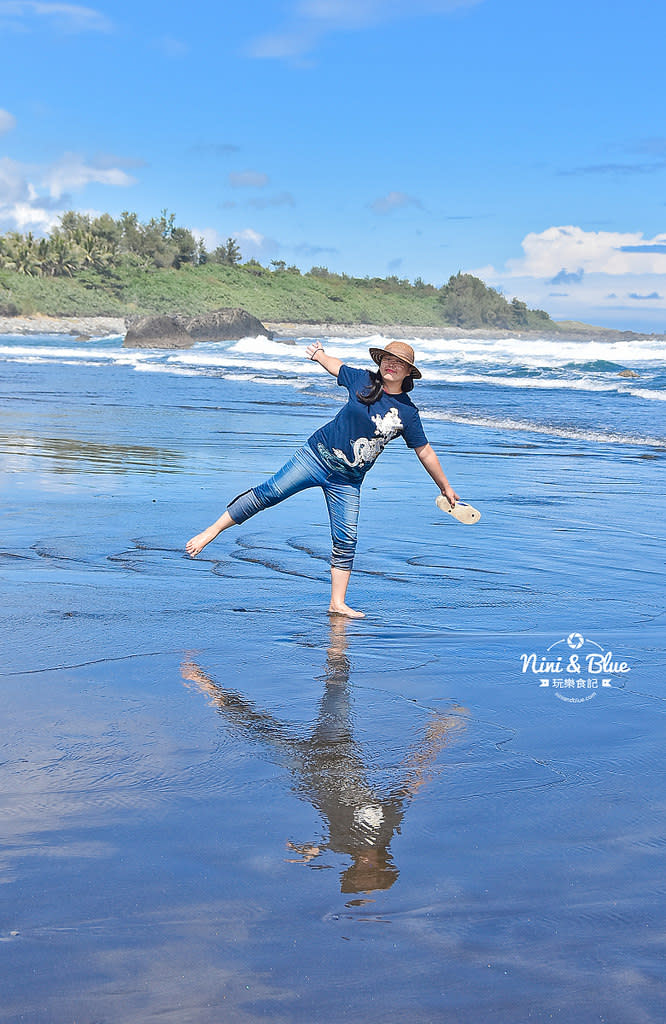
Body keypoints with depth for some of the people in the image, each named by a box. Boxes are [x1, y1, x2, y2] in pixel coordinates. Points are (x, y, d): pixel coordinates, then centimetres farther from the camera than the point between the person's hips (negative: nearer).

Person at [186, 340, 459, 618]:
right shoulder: (363, 380, 0)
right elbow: (334, 365, 20)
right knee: (269, 492, -15)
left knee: (345, 542, -2)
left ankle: (337, 604, 8)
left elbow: (425, 452, 9)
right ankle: (212, 531, -10)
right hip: (318, 454, -1)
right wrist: (320, 354, 4)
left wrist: (445, 486, 12)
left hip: (347, 481, 1)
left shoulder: (408, 413, 0)